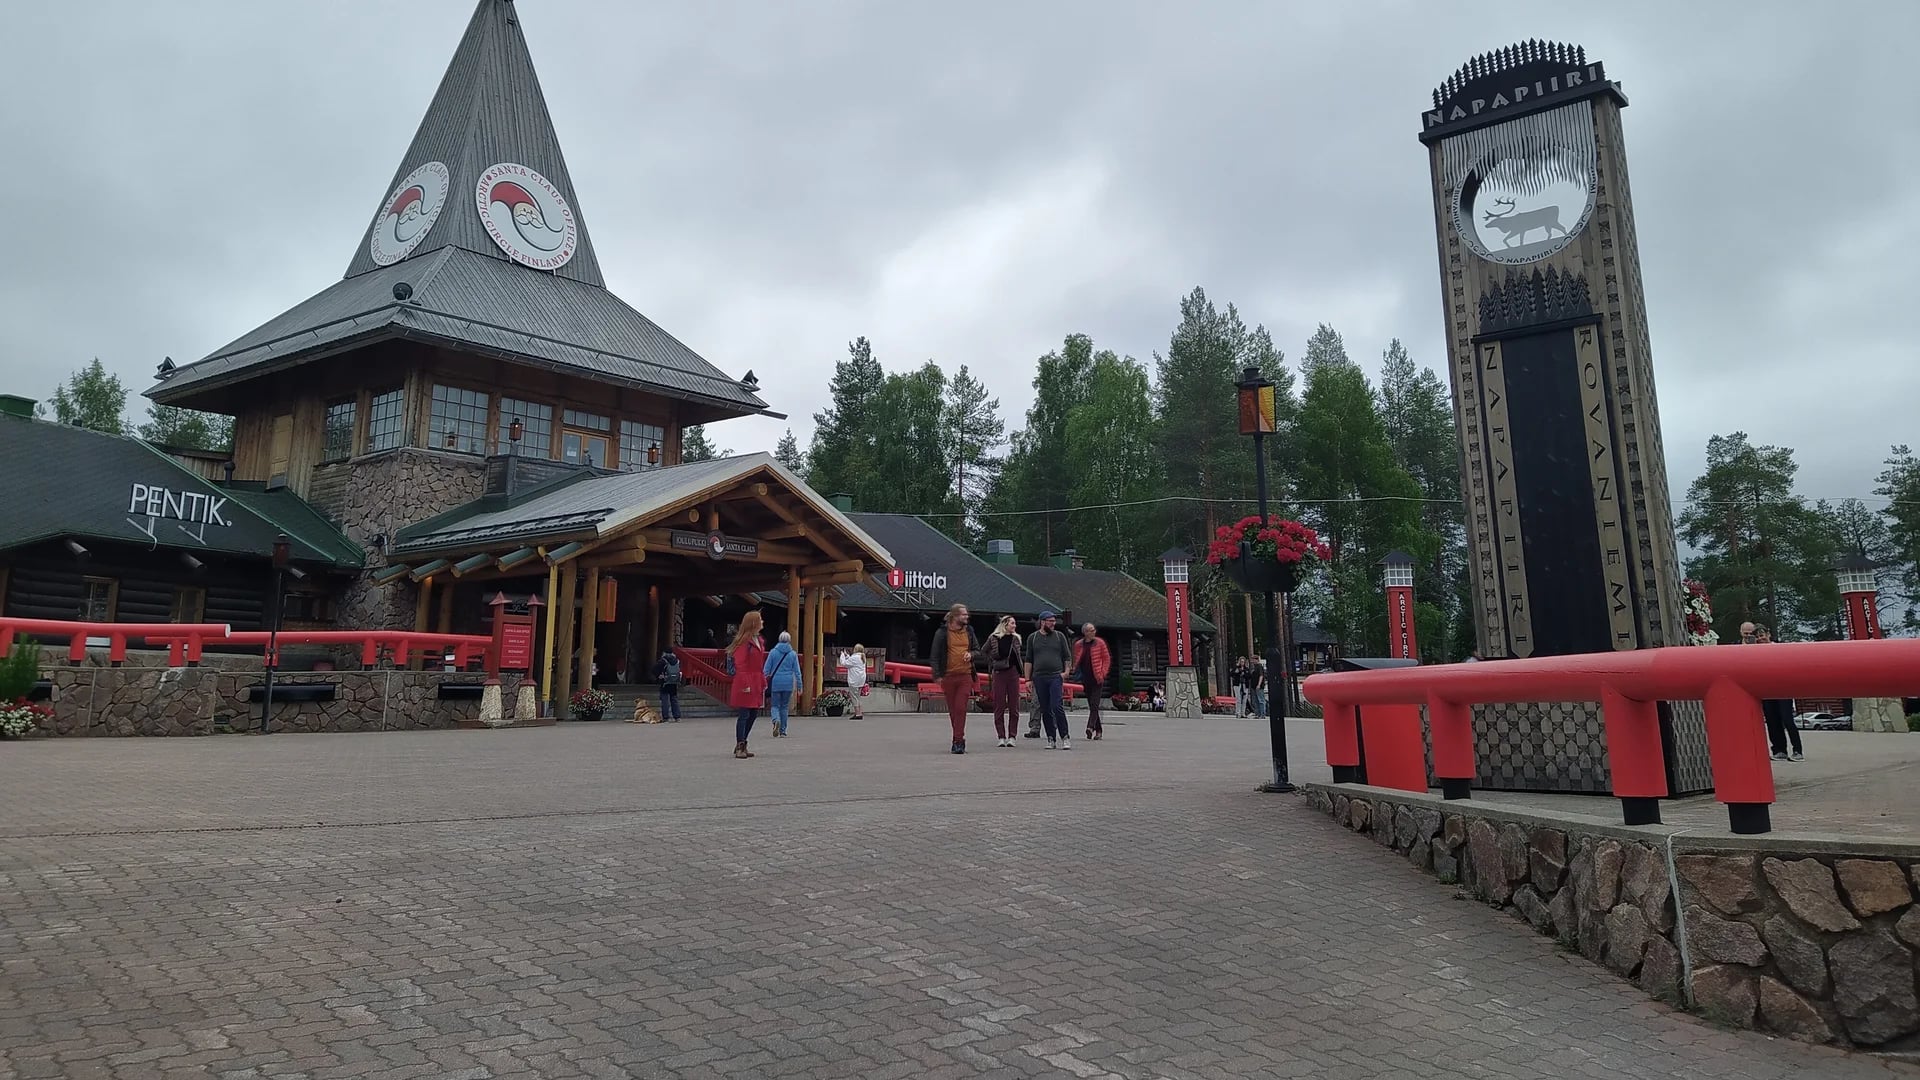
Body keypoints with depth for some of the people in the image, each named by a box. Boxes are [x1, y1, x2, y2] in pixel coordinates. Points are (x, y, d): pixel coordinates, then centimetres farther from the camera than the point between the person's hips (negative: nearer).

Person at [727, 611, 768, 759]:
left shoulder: (759, 641, 16)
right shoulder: (744, 641, -12)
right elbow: (740, 664, -16)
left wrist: (763, 682, 16)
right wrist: (745, 684, -20)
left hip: (757, 684, 9)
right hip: (746, 683, -9)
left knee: (753, 714, 11)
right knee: (744, 715, -6)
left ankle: (741, 745, 21)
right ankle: (740, 747, 0)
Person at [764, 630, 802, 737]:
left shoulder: (773, 652, -1)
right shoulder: (793, 654, 2)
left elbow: (766, 669, 1)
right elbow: (797, 671, 3)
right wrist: (799, 686, 7)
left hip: (775, 683, -1)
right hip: (788, 684, 1)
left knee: (775, 705, 6)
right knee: (784, 706, 11)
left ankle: (776, 720, -25)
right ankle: (782, 731, 13)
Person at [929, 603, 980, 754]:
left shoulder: (969, 632, 10)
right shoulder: (942, 633, -1)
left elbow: (977, 650, 21)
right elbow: (934, 655, 1)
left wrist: (971, 654, -2)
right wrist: (937, 675, -6)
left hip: (965, 676, 1)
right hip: (948, 677, -1)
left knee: (961, 708, -10)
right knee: (952, 710, 7)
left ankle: (958, 741, -10)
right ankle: (960, 739, 19)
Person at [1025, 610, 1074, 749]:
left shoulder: (1059, 636, 8)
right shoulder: (1033, 638, 10)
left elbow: (1067, 656, 11)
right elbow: (1028, 660, 10)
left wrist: (1066, 671, -1)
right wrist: (1028, 679, 5)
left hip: (1056, 677, -2)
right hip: (1039, 679, 2)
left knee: (1057, 707, -13)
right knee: (1045, 710, 5)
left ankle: (1065, 737, -6)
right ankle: (1051, 739, 11)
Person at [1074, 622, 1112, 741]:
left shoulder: (1100, 643, -1)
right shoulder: (1078, 645, 6)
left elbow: (1107, 659, 2)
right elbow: (1076, 661, 17)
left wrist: (1103, 673, -7)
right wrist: (1076, 672, 2)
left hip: (1097, 678, -4)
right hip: (1086, 679, 4)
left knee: (1094, 704, -14)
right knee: (1091, 705, 9)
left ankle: (1090, 727, -24)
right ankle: (1098, 730, 18)